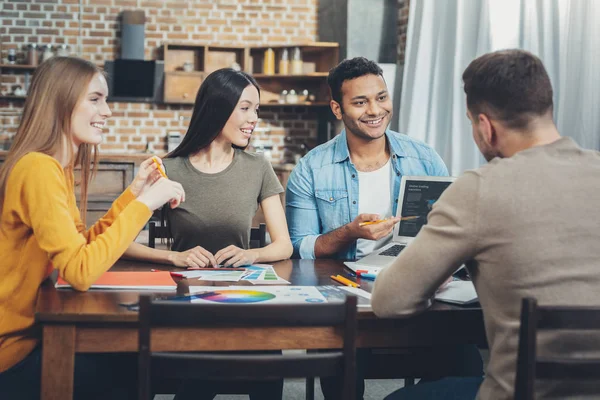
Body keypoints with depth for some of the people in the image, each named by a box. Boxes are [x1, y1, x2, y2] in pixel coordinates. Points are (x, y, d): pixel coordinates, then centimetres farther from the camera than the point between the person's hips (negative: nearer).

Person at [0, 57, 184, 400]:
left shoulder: (57, 167, 8)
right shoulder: (38, 168, -23)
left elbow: (83, 244, 12)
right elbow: (80, 271, -30)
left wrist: (134, 192, 5)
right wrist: (144, 203, -24)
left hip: (35, 330, 9)